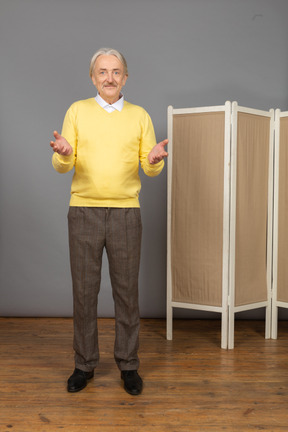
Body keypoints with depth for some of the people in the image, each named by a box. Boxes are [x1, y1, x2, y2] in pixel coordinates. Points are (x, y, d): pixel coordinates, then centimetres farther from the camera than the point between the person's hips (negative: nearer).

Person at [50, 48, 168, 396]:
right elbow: (62, 166, 1)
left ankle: (128, 365, 18)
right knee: (84, 291, 5)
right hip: (84, 210, 0)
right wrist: (63, 155, -22)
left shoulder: (140, 116, 9)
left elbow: (150, 169, 5)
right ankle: (84, 365, 20)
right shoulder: (77, 111, 7)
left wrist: (155, 160, -19)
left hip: (125, 212, 0)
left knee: (126, 291, 4)